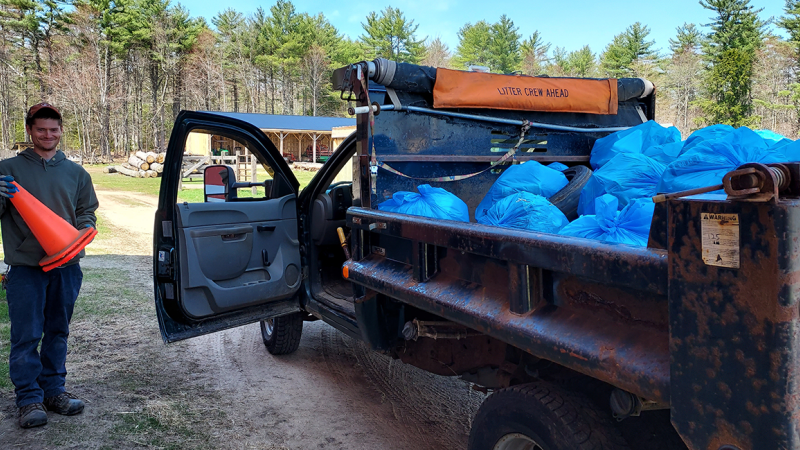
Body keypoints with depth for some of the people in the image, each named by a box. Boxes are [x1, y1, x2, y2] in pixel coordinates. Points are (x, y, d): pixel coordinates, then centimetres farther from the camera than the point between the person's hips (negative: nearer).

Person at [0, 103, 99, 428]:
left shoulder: (75, 173, 12)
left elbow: (87, 212, 14)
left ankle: (54, 390, 24)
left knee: (58, 332, 13)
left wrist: (81, 233, -5)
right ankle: (29, 398, 10)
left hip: (66, 266, 3)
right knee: (26, 336, -1)